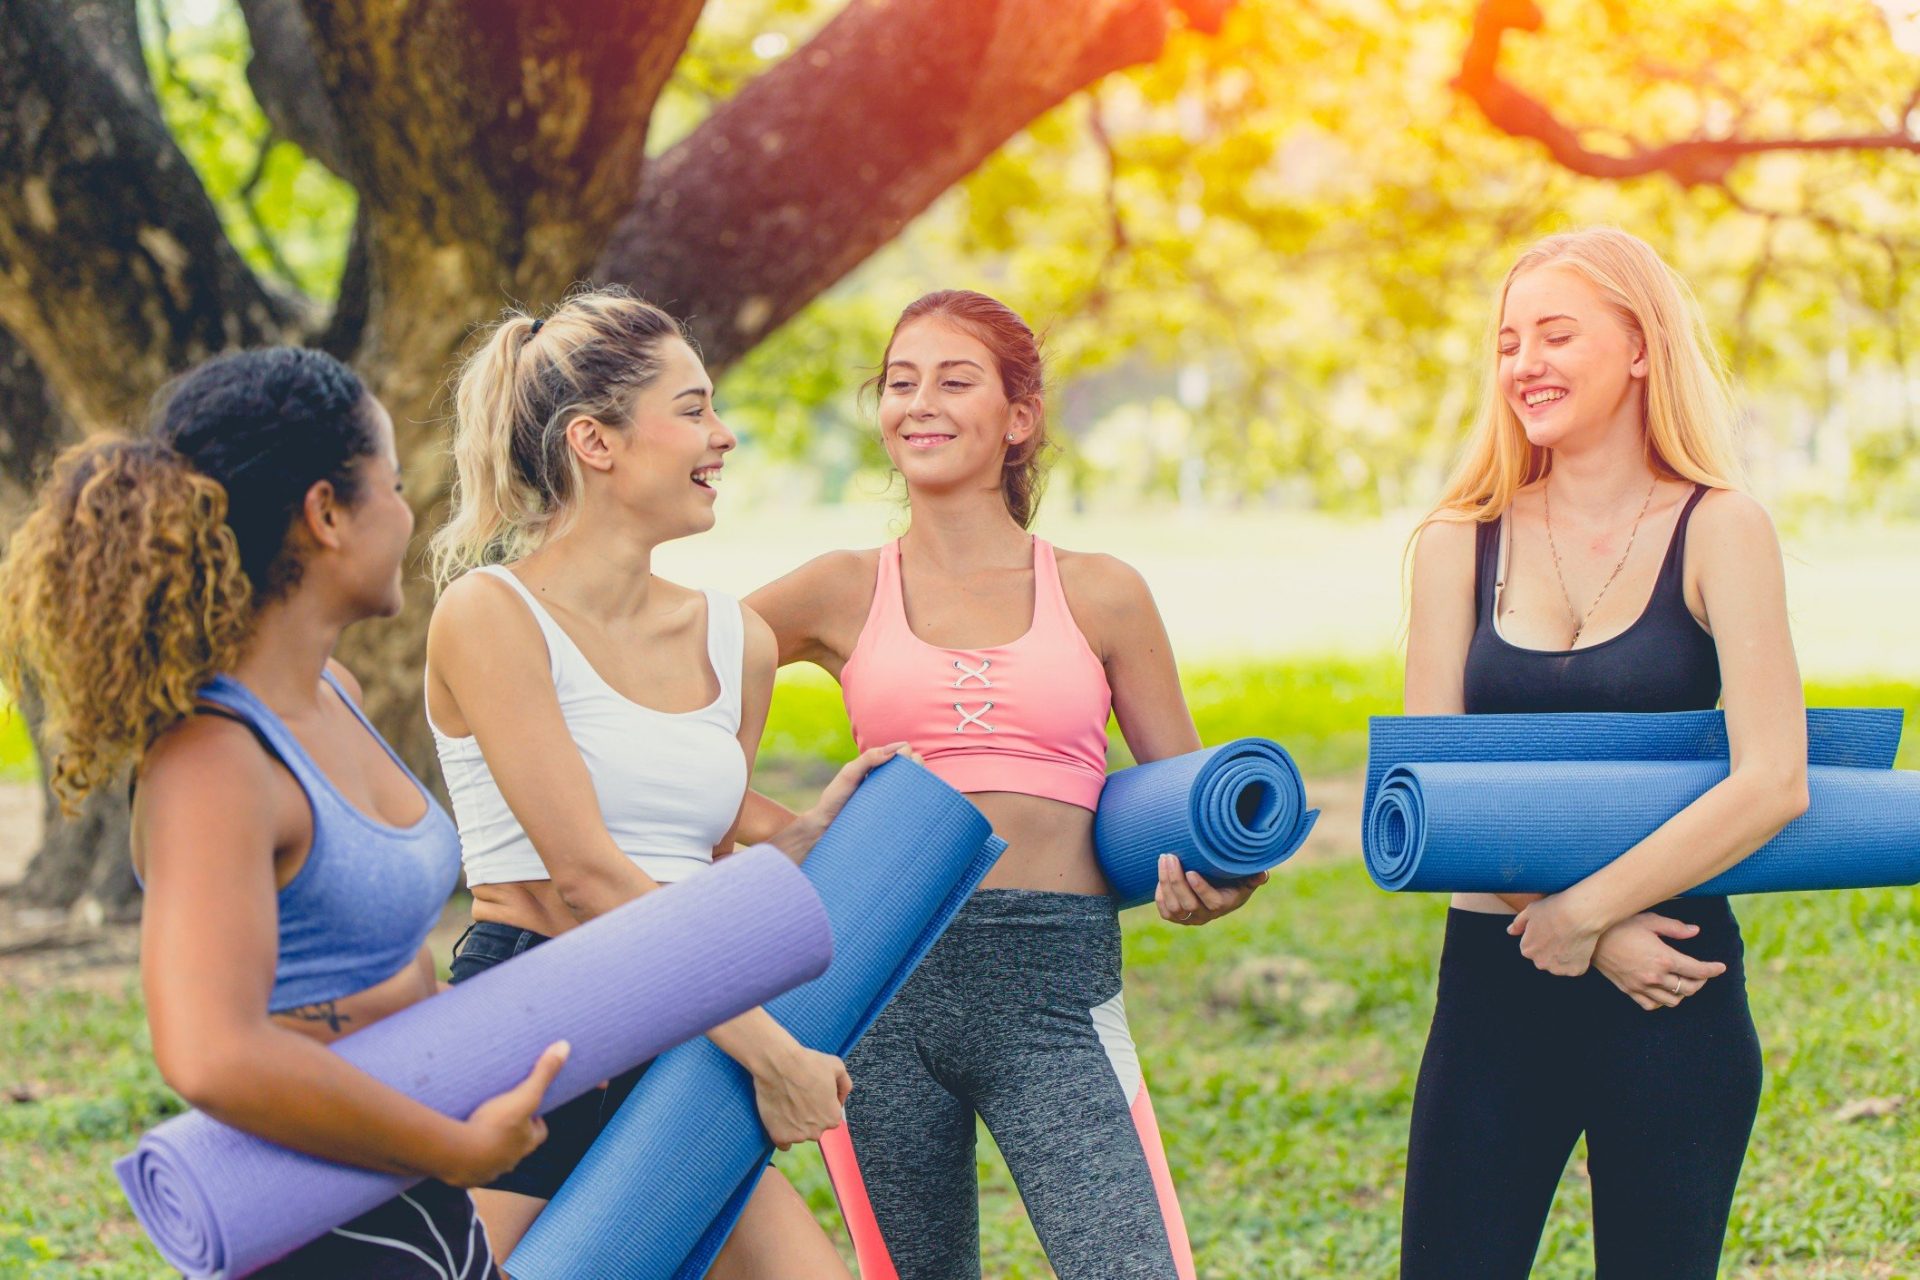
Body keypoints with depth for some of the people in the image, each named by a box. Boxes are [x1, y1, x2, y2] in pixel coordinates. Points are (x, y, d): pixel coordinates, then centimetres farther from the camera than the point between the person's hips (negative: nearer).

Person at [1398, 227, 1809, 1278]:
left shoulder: (1717, 532, -2)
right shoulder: (1462, 541, 6)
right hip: (1492, 981, 2)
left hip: (1670, 988, -2)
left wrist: (1586, 911, -11)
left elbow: (1773, 783, -11)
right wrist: (1601, 939, -10)